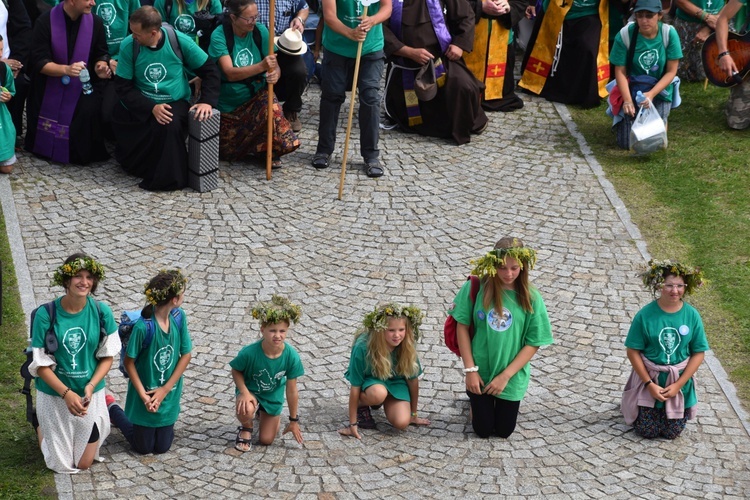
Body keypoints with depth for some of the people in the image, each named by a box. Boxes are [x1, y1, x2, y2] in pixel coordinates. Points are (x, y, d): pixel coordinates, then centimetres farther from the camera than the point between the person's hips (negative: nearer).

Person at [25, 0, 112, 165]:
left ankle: (81, 153, -1)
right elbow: (39, 62, -18)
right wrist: (66, 69, -36)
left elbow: (101, 54, 7)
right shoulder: (45, 22, -15)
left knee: (88, 112, -26)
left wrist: (100, 66, -19)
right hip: (50, 85, -1)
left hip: (83, 85, 1)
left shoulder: (95, 22, -6)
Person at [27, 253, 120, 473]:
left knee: (84, 463, 14)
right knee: (62, 464, 11)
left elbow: (107, 356, -4)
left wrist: (90, 387, -19)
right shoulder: (46, 314, -19)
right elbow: (41, 364, -14)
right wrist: (67, 394, -24)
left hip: (91, 393, 2)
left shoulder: (102, 312, -12)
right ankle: (40, 422, 39)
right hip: (54, 395, -2)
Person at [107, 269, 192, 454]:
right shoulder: (143, 326, -27)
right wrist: (143, 395, -19)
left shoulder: (179, 317, -12)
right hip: (146, 393, -4)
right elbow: (129, 362, -16)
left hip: (169, 395, 4)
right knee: (143, 447, 14)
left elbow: (186, 355, -4)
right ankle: (111, 408, 31)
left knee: (162, 447, 12)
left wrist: (165, 389, -10)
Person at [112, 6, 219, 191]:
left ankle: (168, 178, -16)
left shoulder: (180, 41, -14)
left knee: (170, 126, -34)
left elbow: (209, 70, -2)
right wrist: (151, 108, -23)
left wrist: (207, 101, -16)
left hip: (175, 103, -2)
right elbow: (123, 86, -10)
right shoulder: (128, 45, -13)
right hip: (141, 106, 2)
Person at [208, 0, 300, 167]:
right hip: (229, 102, -1)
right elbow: (230, 73, -32)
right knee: (228, 152, 5)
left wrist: (275, 74, -35)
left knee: (271, 108, -33)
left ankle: (272, 151, -8)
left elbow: (274, 66, -9)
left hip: (256, 93, 1)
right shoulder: (219, 36, -21)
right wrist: (261, 67, -47)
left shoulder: (260, 31, -12)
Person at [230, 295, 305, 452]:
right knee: (245, 411, -39)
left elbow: (292, 390, -16)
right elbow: (236, 371, -12)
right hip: (250, 390, -3)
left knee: (266, 440, 11)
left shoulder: (291, 356, -28)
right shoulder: (249, 353, -34)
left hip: (273, 396, 3)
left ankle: (263, 412, 45)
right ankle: (246, 429, 0)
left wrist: (293, 420, -6)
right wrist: (244, 392, -30)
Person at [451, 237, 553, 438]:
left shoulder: (531, 298, -14)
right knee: (483, 430, 12)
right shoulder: (476, 287, -16)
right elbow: (462, 326, -8)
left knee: (504, 430, 13)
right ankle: (475, 396, 40)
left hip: (512, 378, 1)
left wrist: (505, 376, -14)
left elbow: (533, 344, -10)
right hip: (480, 373, -1)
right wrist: (470, 370, -10)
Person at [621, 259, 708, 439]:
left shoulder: (692, 316, -13)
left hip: (679, 382, 1)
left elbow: (698, 353, -7)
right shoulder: (645, 315, -18)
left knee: (672, 432, 8)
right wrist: (650, 384, -15)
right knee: (647, 431, 4)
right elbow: (633, 352, -12)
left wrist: (678, 385, -13)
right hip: (649, 379, -1)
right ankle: (634, 403, 34)